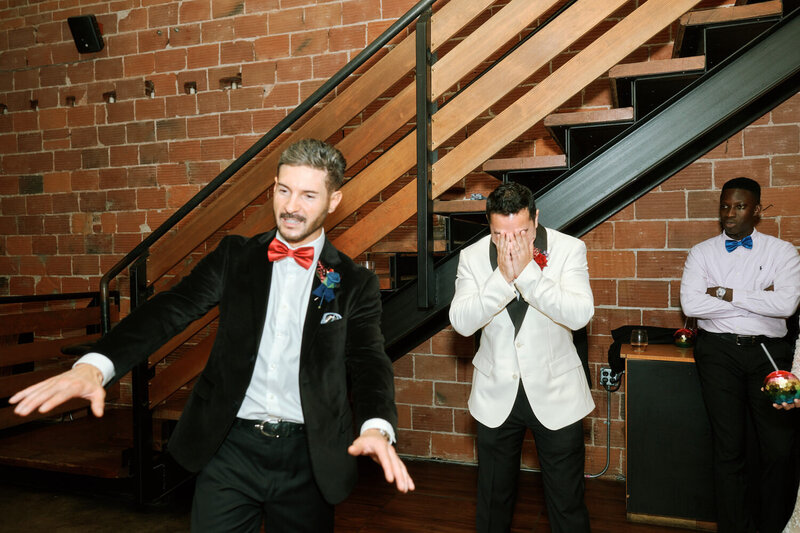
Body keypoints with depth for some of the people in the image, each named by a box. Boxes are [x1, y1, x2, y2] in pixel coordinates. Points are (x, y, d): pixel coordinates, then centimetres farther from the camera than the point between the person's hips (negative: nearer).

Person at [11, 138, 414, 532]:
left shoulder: (355, 284, -1)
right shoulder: (235, 256, 3)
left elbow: (368, 360, -12)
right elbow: (172, 308, -8)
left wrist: (377, 427, -34)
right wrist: (95, 365, -25)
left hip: (306, 457, 0)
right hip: (230, 447, 1)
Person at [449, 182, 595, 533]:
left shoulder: (569, 249, -10)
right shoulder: (472, 258, -6)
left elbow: (580, 314, -23)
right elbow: (462, 322, -17)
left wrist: (527, 271, -30)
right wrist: (502, 277, -28)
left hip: (555, 394, -1)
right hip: (496, 396, 2)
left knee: (567, 504, 11)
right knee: (493, 502, 18)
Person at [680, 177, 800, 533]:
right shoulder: (702, 253, 8)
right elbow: (691, 304, -8)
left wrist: (726, 293, -8)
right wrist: (757, 301, -6)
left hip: (768, 351, 1)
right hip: (719, 350, 0)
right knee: (729, 447, 0)